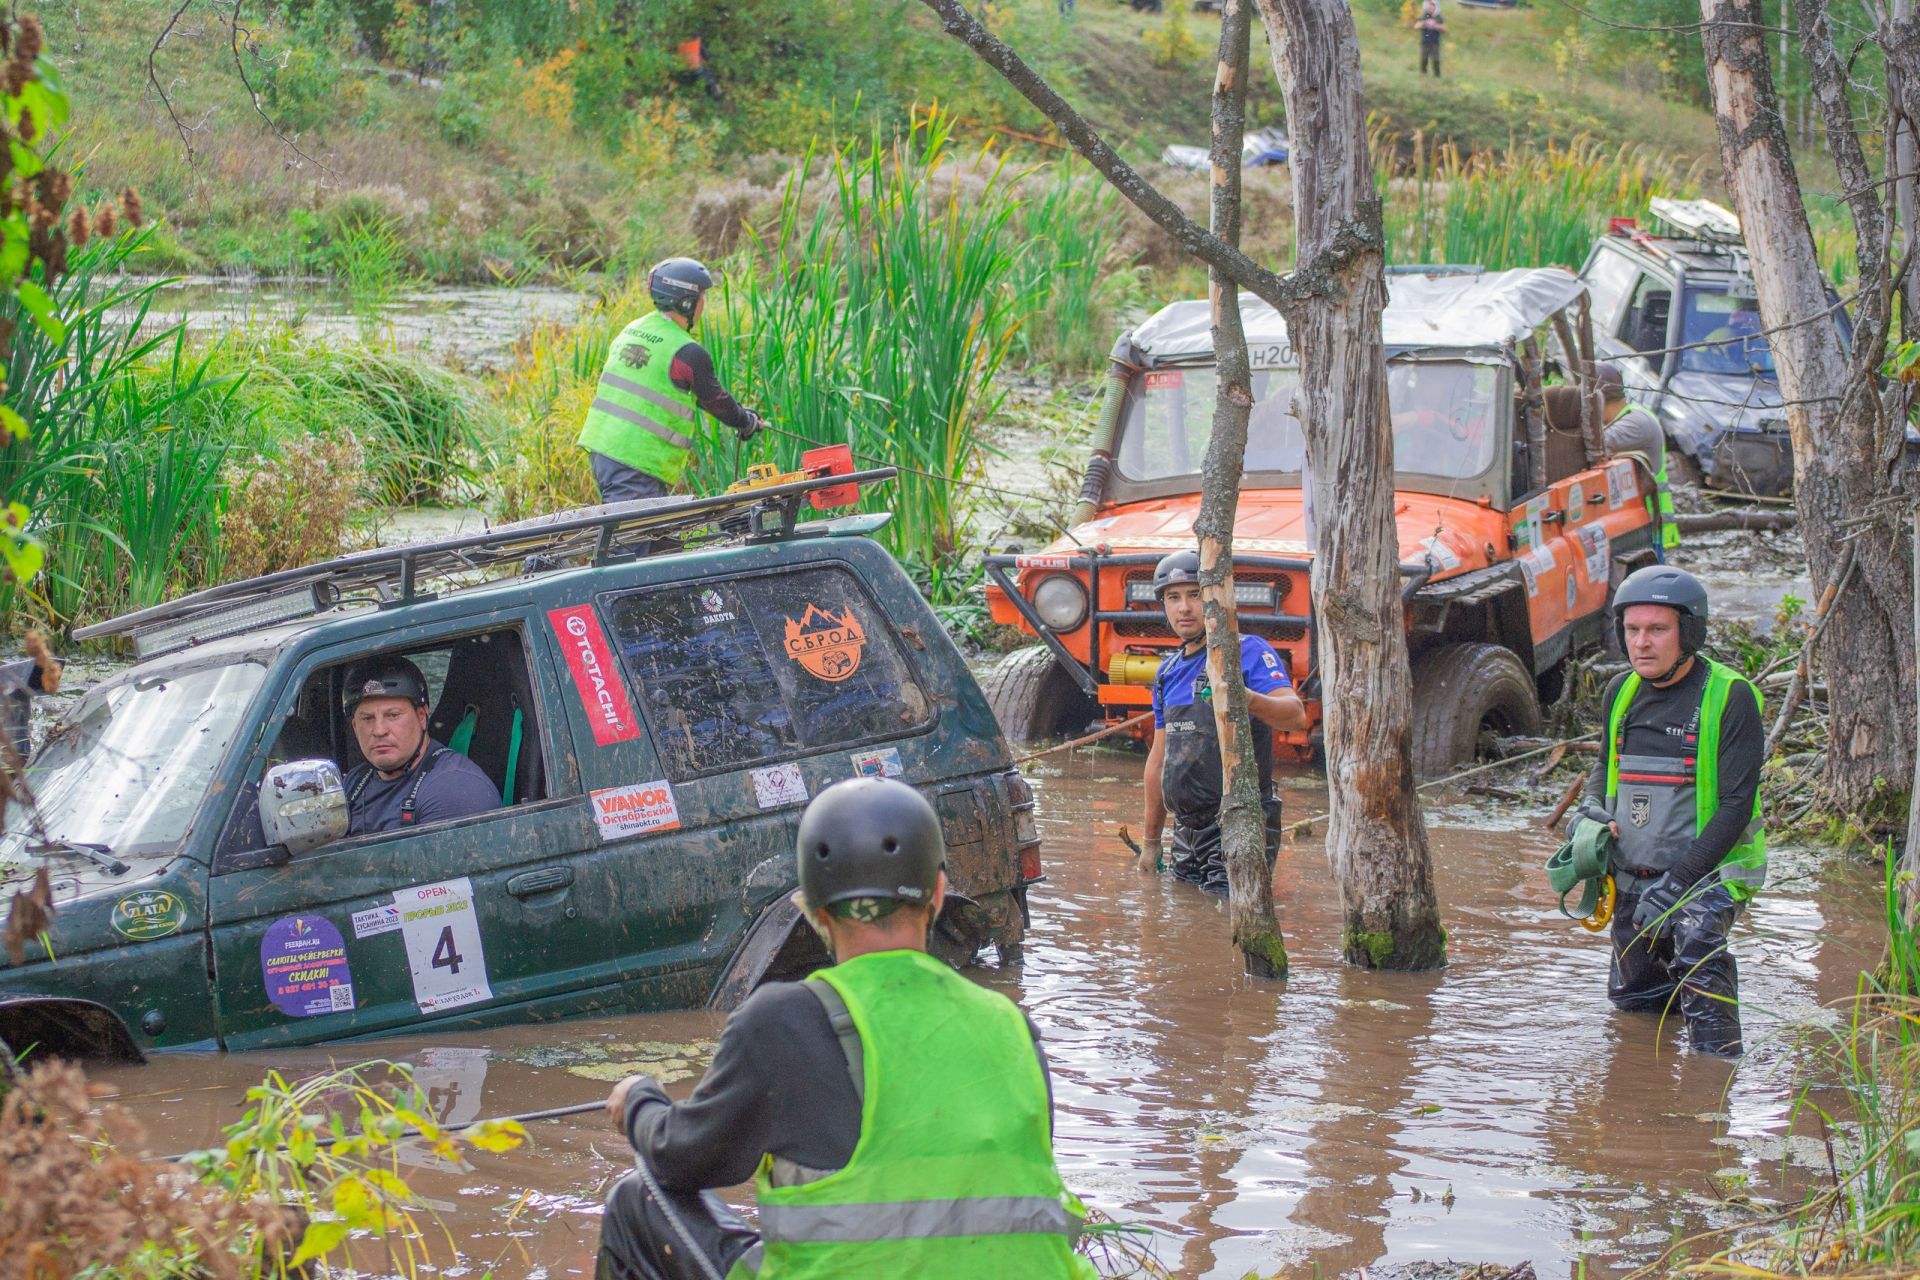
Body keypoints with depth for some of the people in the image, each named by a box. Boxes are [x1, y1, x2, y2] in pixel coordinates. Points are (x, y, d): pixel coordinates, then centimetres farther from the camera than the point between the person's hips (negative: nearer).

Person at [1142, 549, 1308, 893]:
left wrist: (1249, 701, -43)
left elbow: (1296, 716, -22)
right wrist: (1151, 841, 23)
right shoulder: (1168, 671, 16)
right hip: (1188, 833, 7)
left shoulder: (1248, 651, -7)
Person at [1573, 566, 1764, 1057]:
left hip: (1705, 871, -7)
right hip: (1631, 878, 7)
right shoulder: (1621, 691, 6)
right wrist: (1591, 806, 0)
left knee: (1695, 943, -34)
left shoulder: (1730, 697, -12)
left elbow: (1736, 806, -16)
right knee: (1632, 999, 12)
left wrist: (1677, 881, -23)